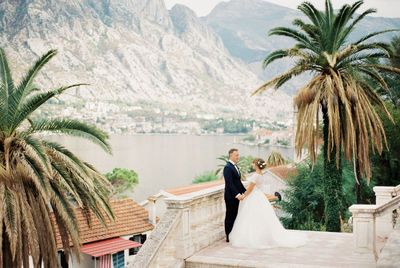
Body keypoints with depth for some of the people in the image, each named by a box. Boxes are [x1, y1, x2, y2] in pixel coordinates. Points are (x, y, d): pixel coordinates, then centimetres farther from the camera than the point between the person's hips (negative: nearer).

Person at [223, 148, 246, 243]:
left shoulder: (235, 166, 14)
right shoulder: (227, 167, -16)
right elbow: (230, 183, -22)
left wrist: (245, 191, 11)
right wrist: (237, 194, -26)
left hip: (236, 196, 9)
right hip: (230, 196, -9)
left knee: (234, 215, 13)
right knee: (230, 216, -1)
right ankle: (228, 237, 6)